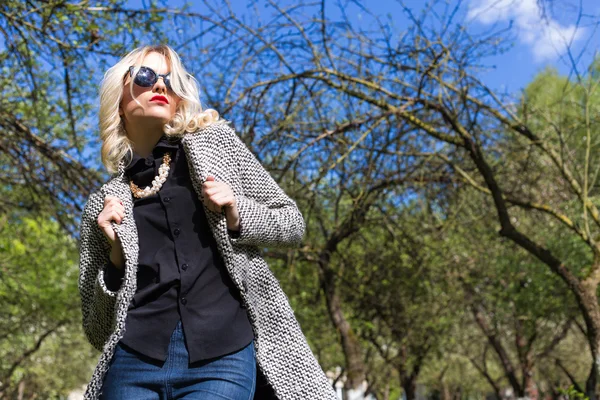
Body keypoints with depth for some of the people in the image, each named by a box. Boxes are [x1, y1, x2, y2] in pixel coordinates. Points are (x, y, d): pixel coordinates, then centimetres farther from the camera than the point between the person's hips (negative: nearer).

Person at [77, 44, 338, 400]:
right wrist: (115, 254, -3)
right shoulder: (104, 204, 11)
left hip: (224, 362, -1)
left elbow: (293, 224, 12)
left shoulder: (214, 142, 10)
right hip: (134, 363, 2)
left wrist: (237, 215, -6)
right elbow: (97, 331, 13)